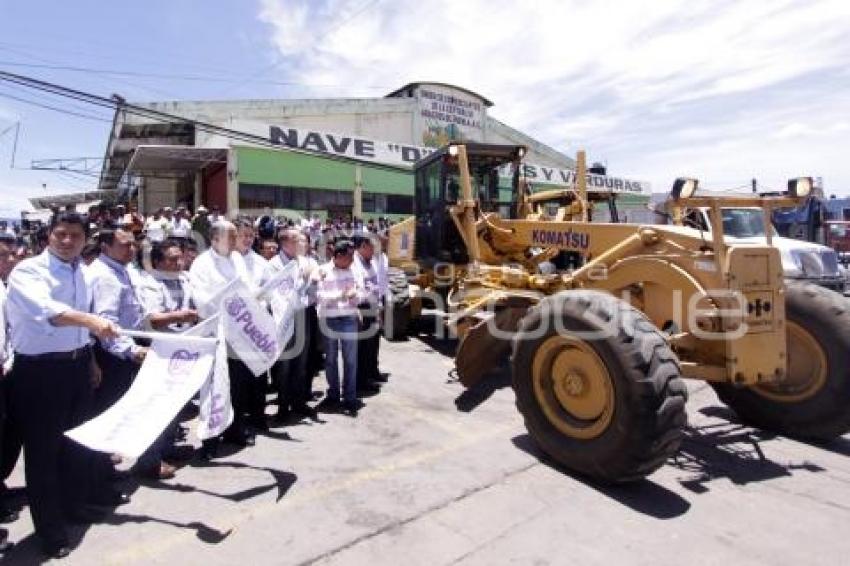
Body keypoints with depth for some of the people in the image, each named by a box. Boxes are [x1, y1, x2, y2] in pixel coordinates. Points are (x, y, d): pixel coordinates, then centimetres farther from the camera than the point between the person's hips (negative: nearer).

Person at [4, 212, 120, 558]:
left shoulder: (82, 273, 7)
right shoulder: (28, 270, -15)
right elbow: (46, 309, -36)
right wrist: (90, 319, -52)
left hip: (77, 365, 7)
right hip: (38, 370, -7)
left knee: (79, 440, 20)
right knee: (42, 450, 5)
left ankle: (75, 504, 41)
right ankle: (50, 528, 22)